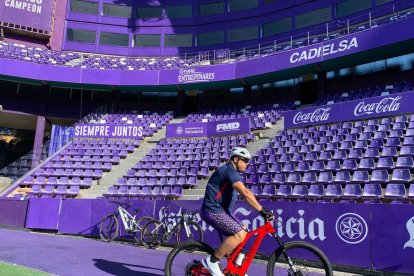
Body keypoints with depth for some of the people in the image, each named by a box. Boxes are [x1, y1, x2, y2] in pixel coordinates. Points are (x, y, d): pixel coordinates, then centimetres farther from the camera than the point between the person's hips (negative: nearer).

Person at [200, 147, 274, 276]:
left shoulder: (232, 172, 16)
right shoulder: (230, 171, -18)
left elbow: (245, 194, 18)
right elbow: (245, 193, -29)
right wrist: (262, 210, -29)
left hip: (222, 210, 11)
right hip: (213, 211, -11)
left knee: (243, 232, 10)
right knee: (239, 235, -19)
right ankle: (212, 261, -8)